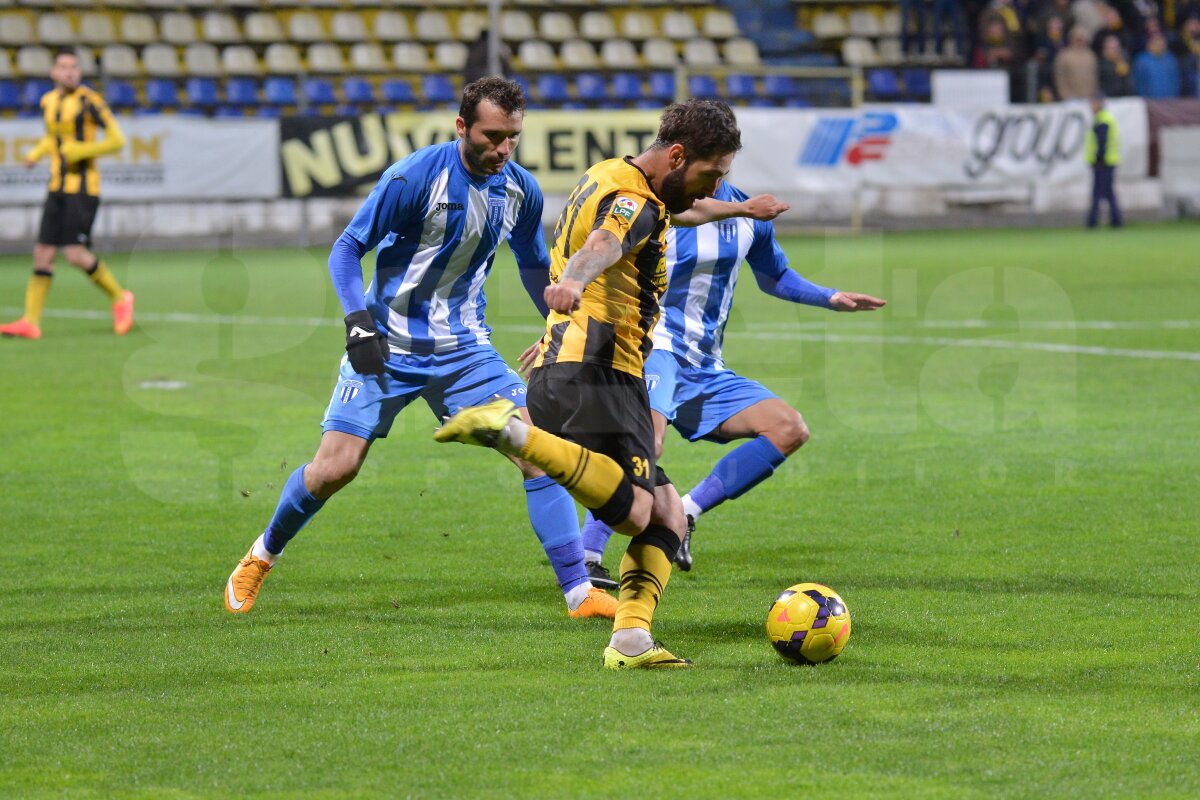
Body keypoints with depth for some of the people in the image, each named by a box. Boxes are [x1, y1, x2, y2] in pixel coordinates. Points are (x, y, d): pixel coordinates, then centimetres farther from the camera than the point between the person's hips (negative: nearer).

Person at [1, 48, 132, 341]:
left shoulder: (89, 100, -10)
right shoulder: (48, 101, 11)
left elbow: (117, 140, -10)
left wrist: (79, 152, -17)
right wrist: (36, 153, 12)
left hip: (83, 188, -7)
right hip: (57, 188, 7)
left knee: (75, 254, -14)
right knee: (43, 254, 1)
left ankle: (119, 298, 7)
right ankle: (30, 321, 2)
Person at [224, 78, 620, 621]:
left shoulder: (521, 190, -1)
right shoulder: (415, 177, -17)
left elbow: (535, 267, 19)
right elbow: (347, 249, -10)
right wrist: (358, 323, -21)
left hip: (464, 347, 4)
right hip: (388, 346, -4)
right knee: (335, 467, -8)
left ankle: (579, 592, -8)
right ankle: (261, 557, 20)